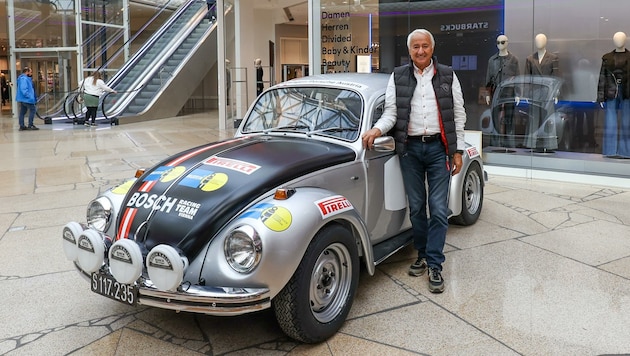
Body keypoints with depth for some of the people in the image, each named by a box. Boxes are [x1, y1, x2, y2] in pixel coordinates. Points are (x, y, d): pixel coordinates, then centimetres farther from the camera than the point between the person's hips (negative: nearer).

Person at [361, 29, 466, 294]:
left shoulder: (447, 76, 5)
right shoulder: (398, 77, 6)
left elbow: (458, 114, 6)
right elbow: (391, 112, 2)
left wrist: (458, 151, 2)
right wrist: (377, 129, -20)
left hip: (439, 147, -1)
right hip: (410, 148, 1)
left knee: (438, 209, -4)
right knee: (416, 207, 8)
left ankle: (434, 265, 2)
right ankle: (423, 254, 25)